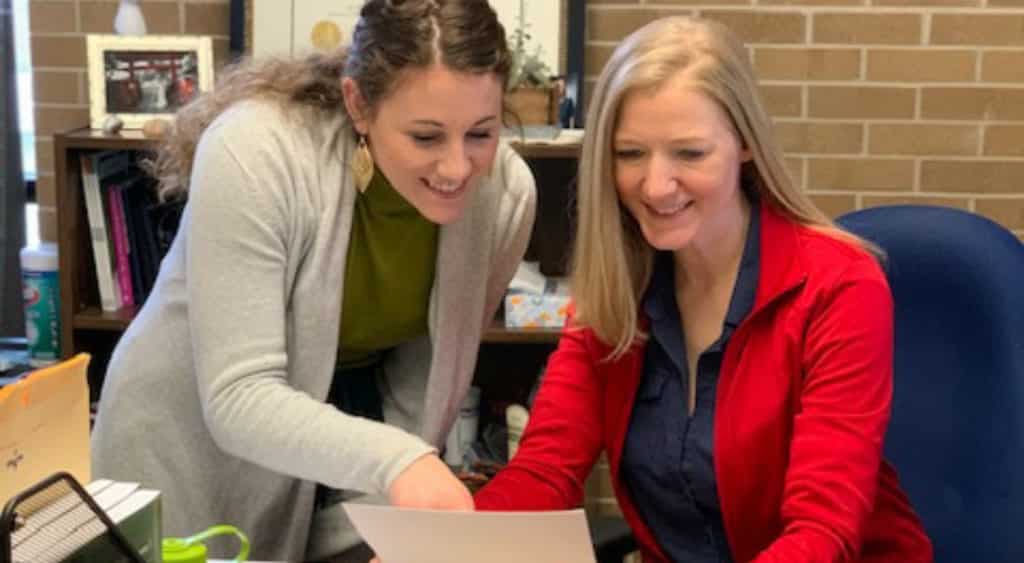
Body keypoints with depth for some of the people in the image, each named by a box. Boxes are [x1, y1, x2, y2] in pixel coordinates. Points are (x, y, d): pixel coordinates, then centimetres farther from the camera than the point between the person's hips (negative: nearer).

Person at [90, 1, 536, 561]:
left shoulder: (505, 190, -18)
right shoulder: (254, 155, -30)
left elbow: (422, 381, -8)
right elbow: (238, 399, -32)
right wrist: (393, 460, -47)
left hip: (344, 424, 3)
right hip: (192, 442, -2)